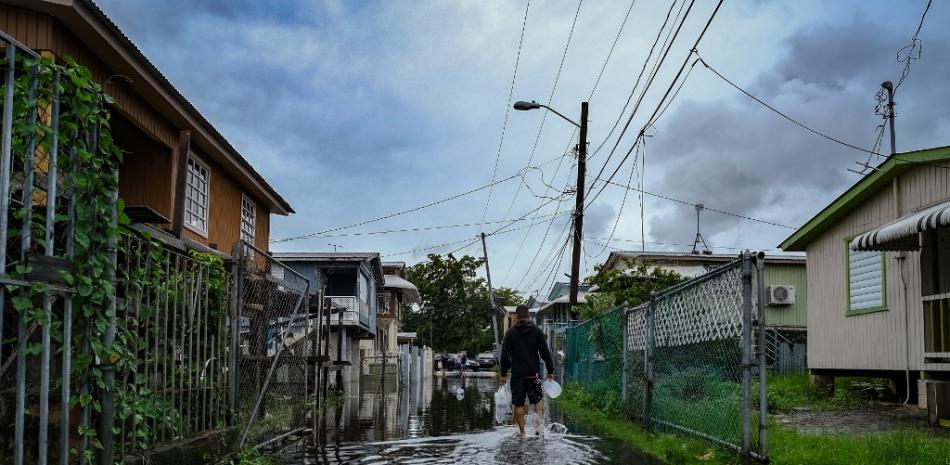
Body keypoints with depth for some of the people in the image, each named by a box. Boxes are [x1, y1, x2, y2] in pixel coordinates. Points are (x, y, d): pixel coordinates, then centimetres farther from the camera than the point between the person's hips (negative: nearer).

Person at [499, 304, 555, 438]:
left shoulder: (510, 333, 0)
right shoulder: (537, 331, 1)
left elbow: (505, 355, 0)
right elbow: (545, 352, 0)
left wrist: (504, 373, 5)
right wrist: (550, 370, 6)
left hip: (517, 374, -1)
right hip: (533, 373, 1)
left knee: (518, 404, 5)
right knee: (537, 399, 16)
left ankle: (521, 431, 7)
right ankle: (539, 423, -4)